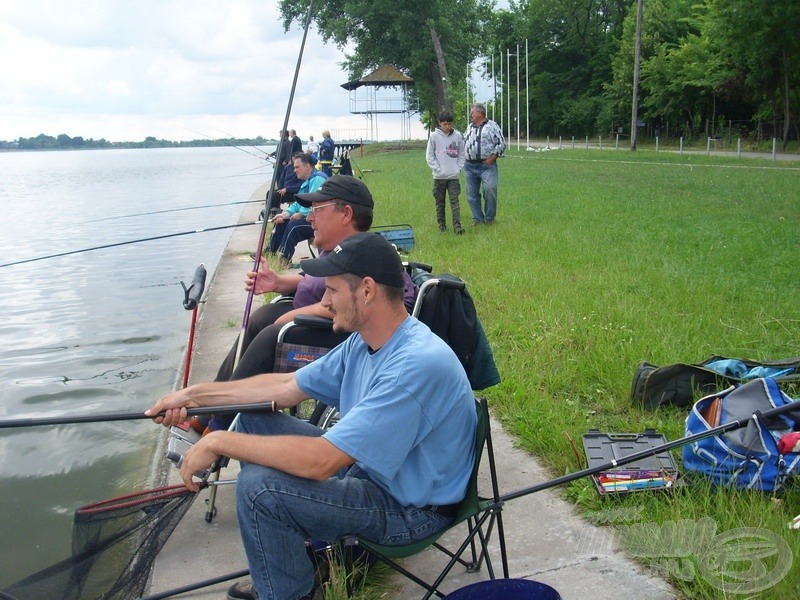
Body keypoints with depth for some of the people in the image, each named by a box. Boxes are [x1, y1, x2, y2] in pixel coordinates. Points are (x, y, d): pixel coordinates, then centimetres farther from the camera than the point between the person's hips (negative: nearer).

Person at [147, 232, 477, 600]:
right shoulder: (364, 342, -1)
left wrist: (219, 442, -23)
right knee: (255, 420, 9)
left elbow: (320, 461, -34)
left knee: (259, 486, -25)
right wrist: (195, 395, 5)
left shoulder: (418, 364, -32)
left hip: (412, 509, -9)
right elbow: (287, 387, 10)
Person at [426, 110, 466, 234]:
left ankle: (457, 225, -6)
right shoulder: (434, 136, -3)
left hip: (454, 176, 1)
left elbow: (462, 154, 10)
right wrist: (437, 169, -7)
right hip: (439, 177, 0)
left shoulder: (457, 136, 2)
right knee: (440, 202, 7)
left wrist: (458, 168, 0)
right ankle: (441, 225, 17)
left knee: (454, 201, -4)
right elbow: (429, 155, 0)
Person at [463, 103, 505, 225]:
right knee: (472, 193, 6)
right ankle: (477, 217, 16)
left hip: (487, 165, -6)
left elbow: (501, 144, -6)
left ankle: (489, 217, 5)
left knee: (490, 190, -9)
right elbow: (464, 143, 25)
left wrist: (492, 158, -13)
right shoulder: (469, 127, 16)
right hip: (470, 166, 6)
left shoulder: (492, 126, -2)